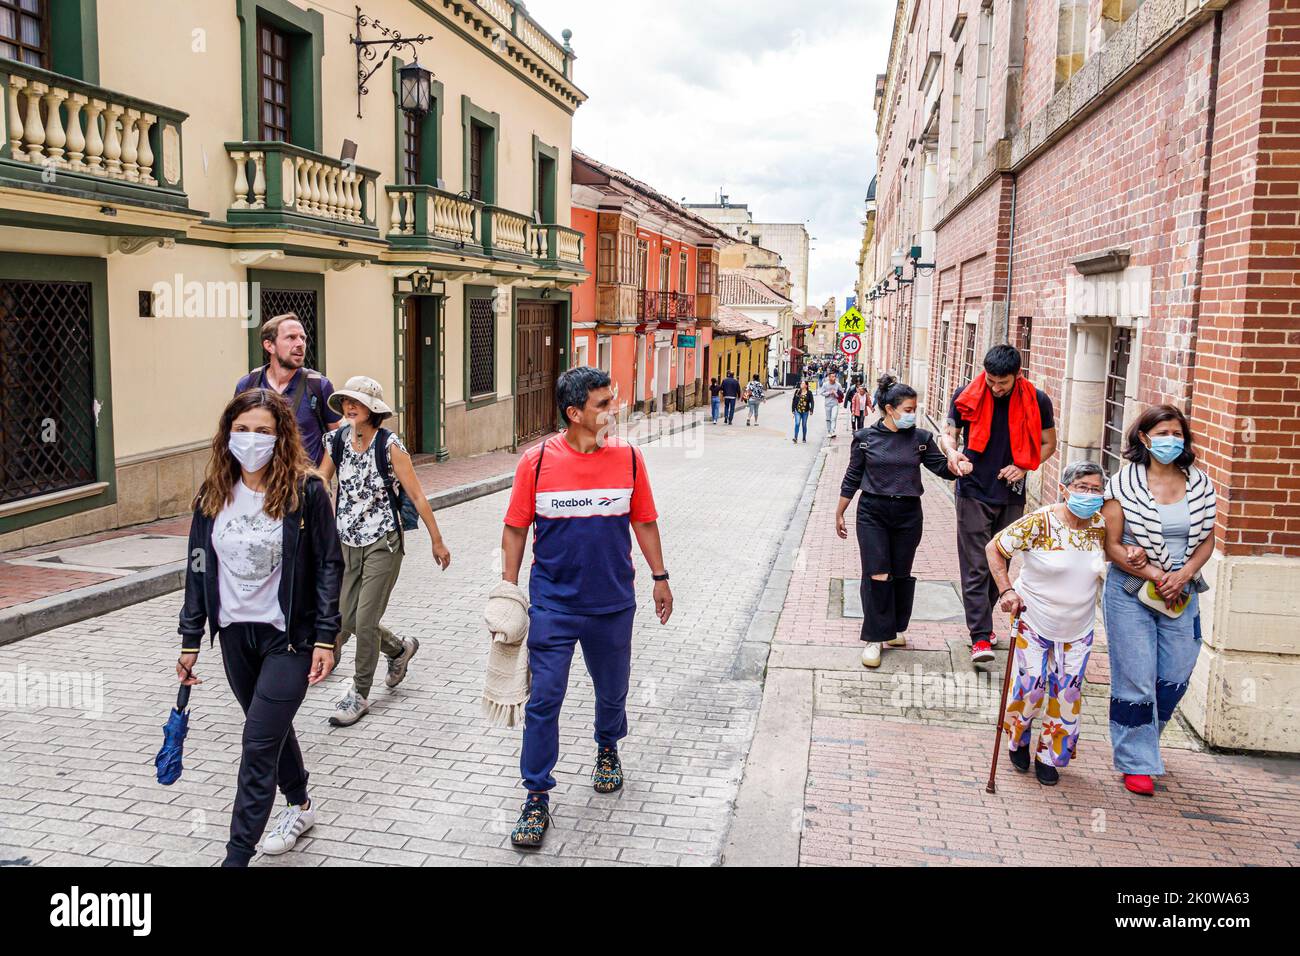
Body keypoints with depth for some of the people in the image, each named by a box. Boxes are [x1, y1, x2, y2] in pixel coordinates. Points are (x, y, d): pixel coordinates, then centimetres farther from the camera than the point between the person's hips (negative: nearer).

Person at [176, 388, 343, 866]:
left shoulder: (305, 491, -12)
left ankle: (237, 855, 4)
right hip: (235, 633, 5)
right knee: (271, 729, 20)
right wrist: (190, 639, 7)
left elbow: (329, 565, -9)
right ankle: (300, 805, 43)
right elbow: (199, 568, 7)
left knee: (258, 745, -5)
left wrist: (325, 638, -13)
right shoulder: (212, 494, 1)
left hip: (289, 634, -5)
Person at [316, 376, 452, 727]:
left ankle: (359, 694, 16)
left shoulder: (389, 445, -13)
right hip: (347, 543, 5)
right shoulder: (337, 440, 0)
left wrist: (437, 541, -6)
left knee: (365, 621, -3)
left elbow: (416, 495, -10)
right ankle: (399, 649, 37)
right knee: (346, 618, 9)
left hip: (383, 543, -5)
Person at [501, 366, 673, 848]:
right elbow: (515, 528, -1)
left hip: (613, 604, 2)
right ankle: (537, 798, 13)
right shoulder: (537, 461, -10)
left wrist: (659, 578, 11)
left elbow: (643, 521, 7)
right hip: (552, 605, -2)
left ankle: (607, 749, 49)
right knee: (543, 701, -1)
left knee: (612, 689, 19)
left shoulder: (628, 458, -5)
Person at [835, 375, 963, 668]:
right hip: (873, 514, -2)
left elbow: (941, 467, -2)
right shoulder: (865, 438, -3)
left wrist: (953, 465, -26)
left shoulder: (920, 438, 1)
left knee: (901, 575, 11)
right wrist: (839, 514, 9)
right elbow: (852, 478, 4)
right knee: (877, 575, -5)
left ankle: (894, 629, 30)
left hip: (908, 515, 2)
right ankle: (875, 638, 5)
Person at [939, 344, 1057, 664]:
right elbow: (948, 434, 5)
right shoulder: (966, 396, -6)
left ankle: (981, 621, 30)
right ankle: (980, 637, -4)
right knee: (976, 567, -5)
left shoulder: (1037, 401, -3)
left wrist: (1023, 466, -8)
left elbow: (1048, 443, 9)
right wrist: (952, 451, -19)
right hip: (974, 493, -2)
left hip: (1011, 495, 2)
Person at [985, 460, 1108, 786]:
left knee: (1067, 693, 7)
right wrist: (1006, 590, -16)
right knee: (1031, 685, -1)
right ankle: (1019, 741, 30)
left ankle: (1049, 757, 27)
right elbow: (995, 548, -9)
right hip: (1033, 620, -4)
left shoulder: (1102, 524, -5)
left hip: (1078, 628, 4)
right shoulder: (1039, 523, -18)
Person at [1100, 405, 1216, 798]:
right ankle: (1137, 763, 15)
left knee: (1174, 679, 11)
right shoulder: (1125, 483, -10)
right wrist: (1156, 576, -16)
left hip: (1183, 593, 4)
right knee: (1136, 680, 1)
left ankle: (1143, 739, 37)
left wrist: (1182, 575, -10)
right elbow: (1112, 546, -10)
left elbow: (1207, 540, 7)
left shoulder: (1200, 484, 3)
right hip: (1131, 592, -4)